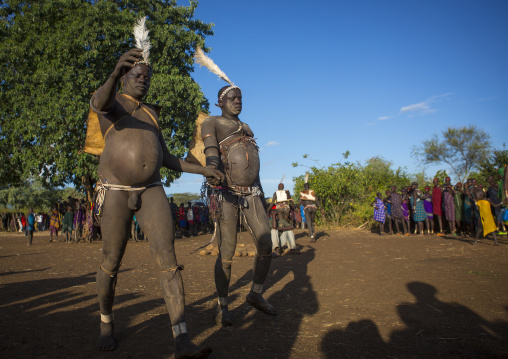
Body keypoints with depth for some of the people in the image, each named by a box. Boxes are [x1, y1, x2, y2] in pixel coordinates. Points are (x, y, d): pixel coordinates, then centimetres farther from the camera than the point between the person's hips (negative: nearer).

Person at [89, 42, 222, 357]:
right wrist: (115, 74, -49)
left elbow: (166, 158, 19)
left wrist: (202, 170, 12)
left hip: (151, 191, 4)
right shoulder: (111, 101, 1)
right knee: (111, 263, 6)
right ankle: (106, 322, 34)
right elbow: (98, 103, -27)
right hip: (116, 192, -3)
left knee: (168, 258, -12)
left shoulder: (151, 114, 19)